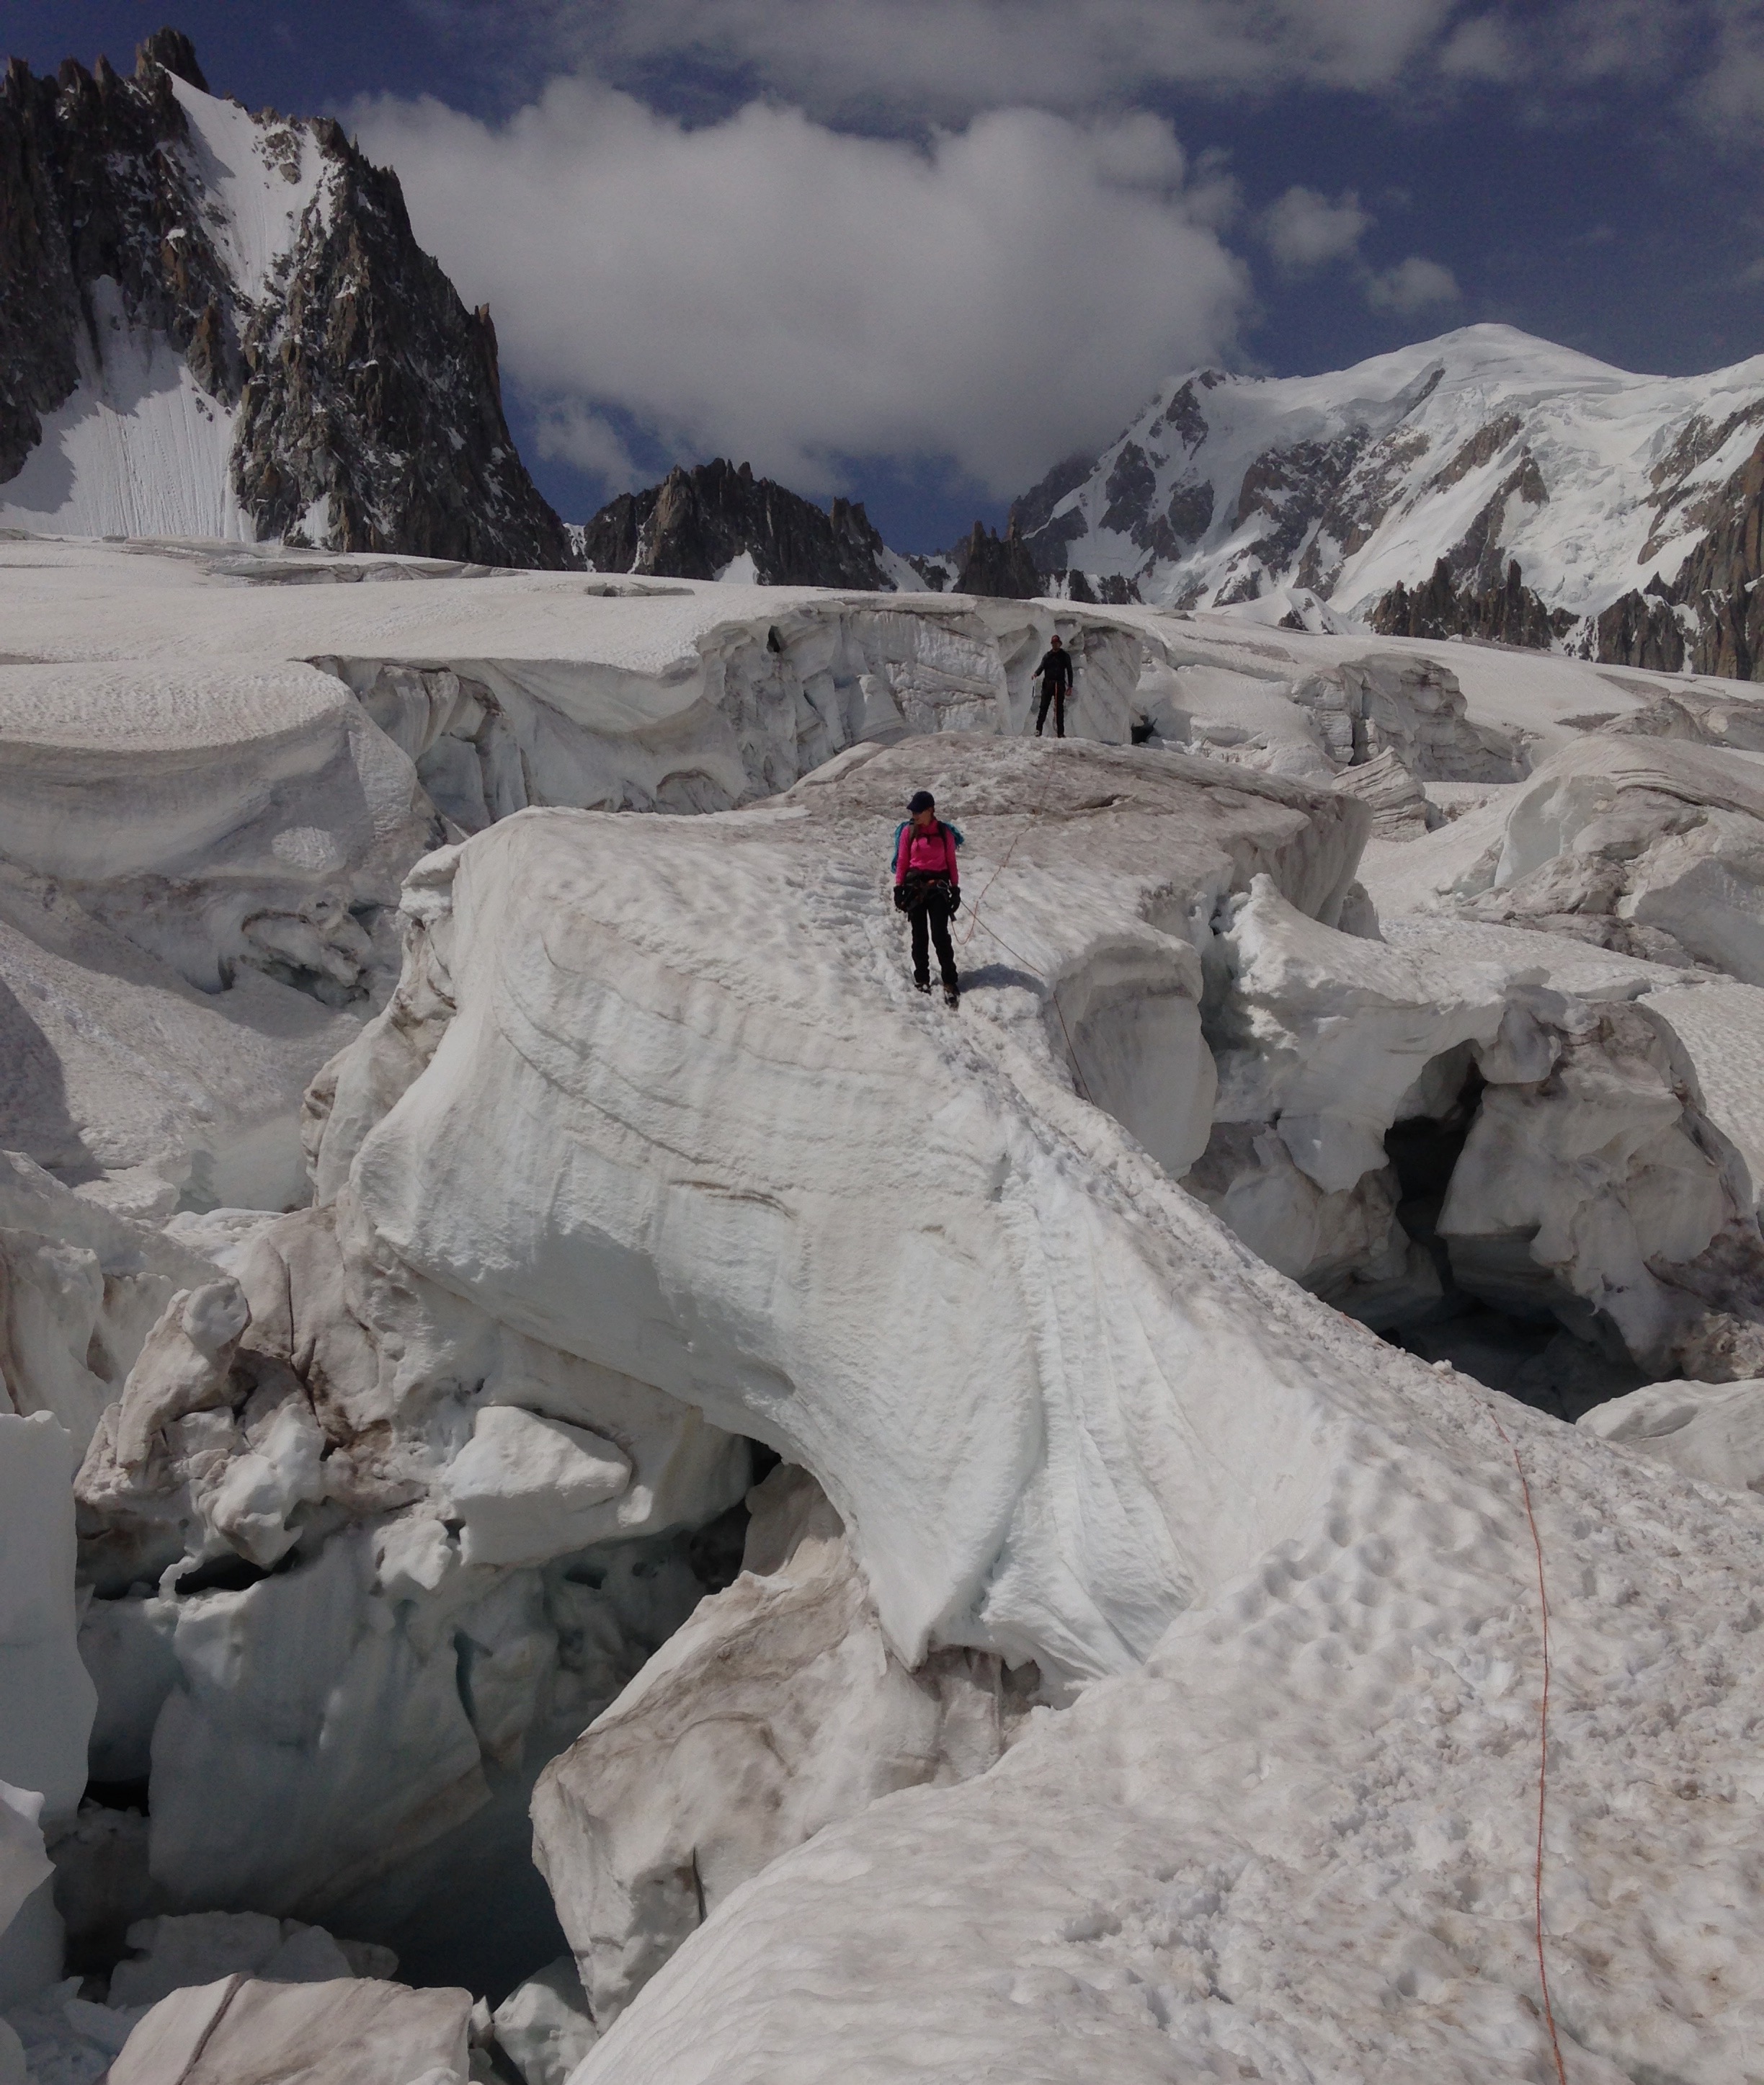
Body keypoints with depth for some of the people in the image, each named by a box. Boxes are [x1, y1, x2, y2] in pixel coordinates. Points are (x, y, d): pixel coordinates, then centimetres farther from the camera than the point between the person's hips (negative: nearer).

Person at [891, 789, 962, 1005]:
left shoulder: (945, 832, 1)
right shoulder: (908, 832, 3)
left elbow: (952, 862, 5)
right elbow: (902, 862, 5)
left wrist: (955, 889, 3)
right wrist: (899, 888, 0)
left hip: (938, 887, -1)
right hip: (915, 887, 1)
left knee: (940, 935, -8)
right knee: (919, 936, 6)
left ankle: (950, 982, -5)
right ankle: (922, 979, 16)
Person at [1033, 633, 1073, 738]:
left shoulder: (1065, 656, 8)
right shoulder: (1048, 655, 12)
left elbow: (1069, 671, 7)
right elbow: (1042, 667, 2)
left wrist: (1070, 686, 0)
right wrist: (1036, 673, -21)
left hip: (1060, 685, -1)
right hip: (1048, 684, 1)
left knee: (1060, 709, 0)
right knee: (1044, 707, -6)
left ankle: (1060, 732, 2)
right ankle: (1038, 729, -6)